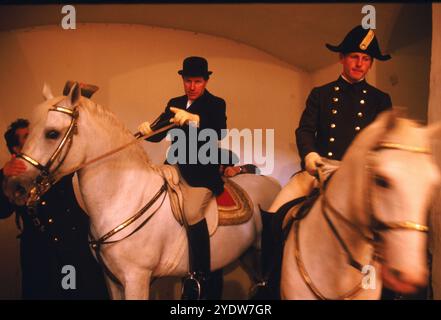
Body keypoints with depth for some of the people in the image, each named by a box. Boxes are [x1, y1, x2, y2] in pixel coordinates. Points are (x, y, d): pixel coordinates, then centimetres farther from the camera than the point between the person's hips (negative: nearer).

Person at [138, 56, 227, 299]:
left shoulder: (216, 104, -1)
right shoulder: (174, 104, 15)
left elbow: (218, 133, -19)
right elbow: (159, 133, 6)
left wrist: (195, 120, -37)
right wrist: (147, 130, -17)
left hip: (202, 171, -7)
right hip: (176, 168, 7)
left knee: (192, 213, -24)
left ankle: (200, 280, -11)